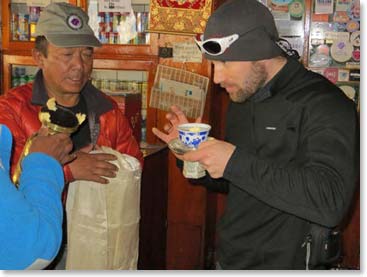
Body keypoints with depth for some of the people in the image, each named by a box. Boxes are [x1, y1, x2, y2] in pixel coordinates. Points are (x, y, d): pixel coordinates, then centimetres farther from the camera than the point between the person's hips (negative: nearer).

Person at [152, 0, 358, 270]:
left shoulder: (323, 103, -18)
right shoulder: (241, 98, 6)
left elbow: (330, 202, -31)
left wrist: (236, 162, -31)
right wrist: (191, 148, -2)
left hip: (287, 262, -6)